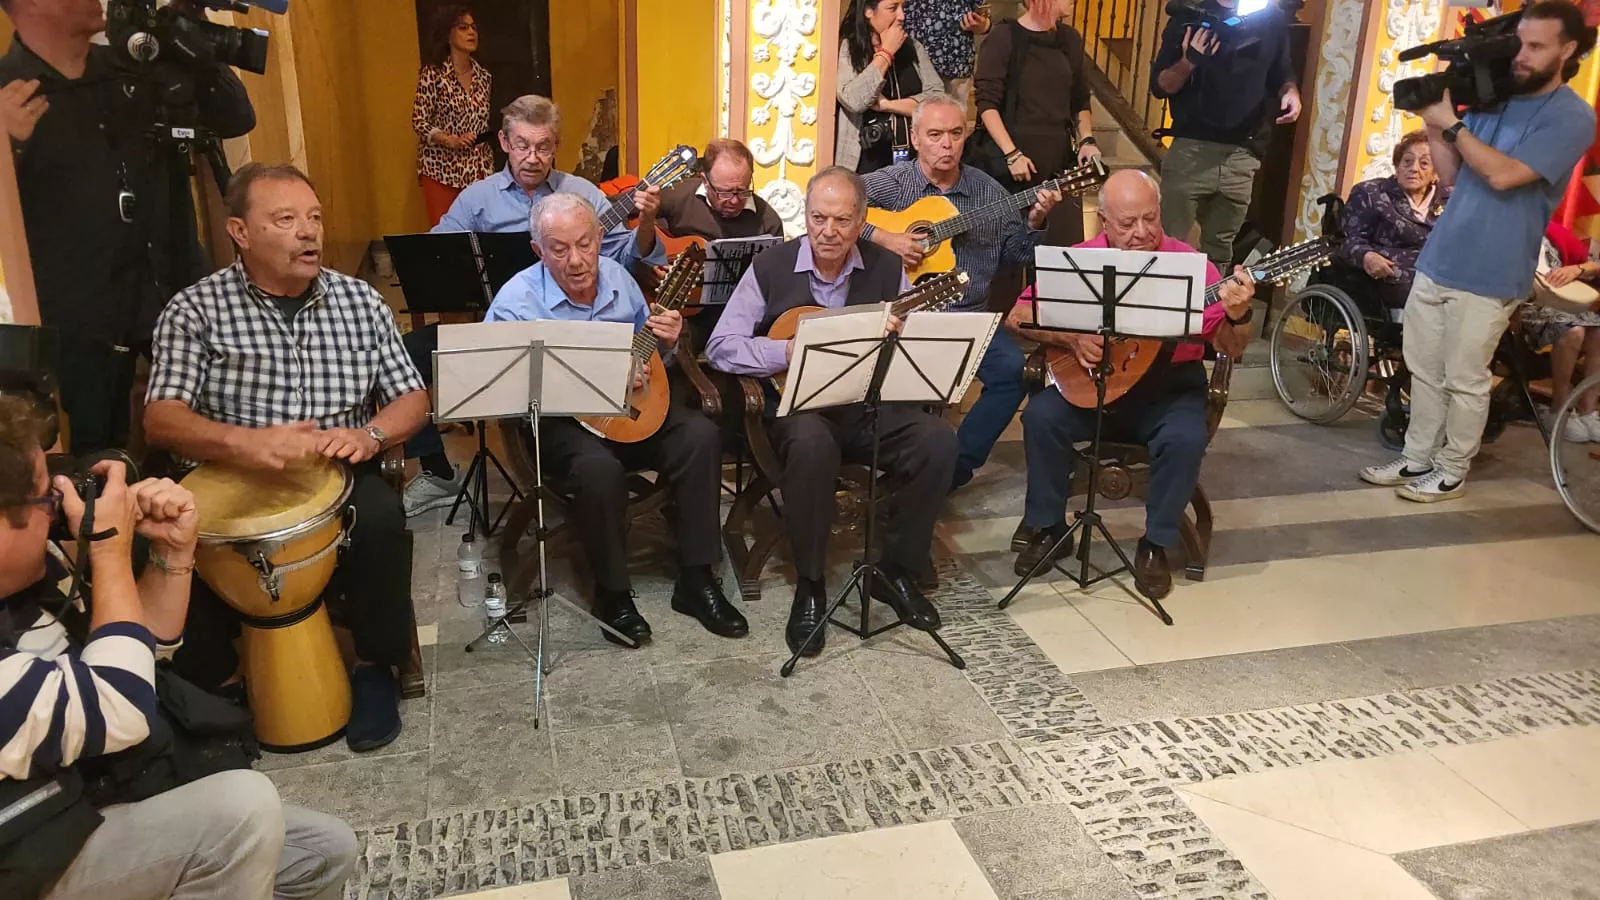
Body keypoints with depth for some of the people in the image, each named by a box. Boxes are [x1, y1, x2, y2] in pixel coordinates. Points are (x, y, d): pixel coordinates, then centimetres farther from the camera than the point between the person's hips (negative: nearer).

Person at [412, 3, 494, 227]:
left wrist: (489, 162, 14)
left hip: (479, 169, 4)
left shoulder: (484, 76, 10)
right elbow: (419, 121, -7)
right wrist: (451, 141, -21)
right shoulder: (432, 73, -5)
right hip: (442, 169, -4)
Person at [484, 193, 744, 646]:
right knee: (599, 468, -36)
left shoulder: (617, 278, 4)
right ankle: (613, 593, -12)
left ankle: (696, 579, -9)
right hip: (558, 421, -5)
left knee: (701, 435, -19)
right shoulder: (517, 301, -13)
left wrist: (666, 341, -8)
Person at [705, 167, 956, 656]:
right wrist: (789, 351, -19)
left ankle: (896, 570, -2)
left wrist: (897, 338, -18)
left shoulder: (887, 268, 5)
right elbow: (720, 346, -6)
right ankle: (810, 584, -16)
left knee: (937, 440, -23)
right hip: (797, 402, -3)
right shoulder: (771, 267, -1)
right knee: (811, 444, -37)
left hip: (870, 402, 3)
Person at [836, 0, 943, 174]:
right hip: (865, 161, -3)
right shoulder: (846, 48, -3)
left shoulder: (914, 48, 9)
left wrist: (887, 104, -12)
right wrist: (886, 52, -9)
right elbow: (854, 101, -18)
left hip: (911, 158, 4)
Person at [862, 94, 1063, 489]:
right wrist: (882, 237, -15)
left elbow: (1016, 255, 15)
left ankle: (957, 463, -5)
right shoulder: (889, 183, 2)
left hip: (969, 316, 3)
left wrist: (1034, 223, -4)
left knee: (1012, 368, -21)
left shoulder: (988, 190, 10)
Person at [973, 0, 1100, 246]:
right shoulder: (1004, 38, -6)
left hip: (1062, 158, 5)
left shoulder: (1070, 39, 12)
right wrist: (1011, 154, -17)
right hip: (1017, 157, -5)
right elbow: (987, 104, -10)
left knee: (1069, 247, 2)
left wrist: (1086, 140, 4)